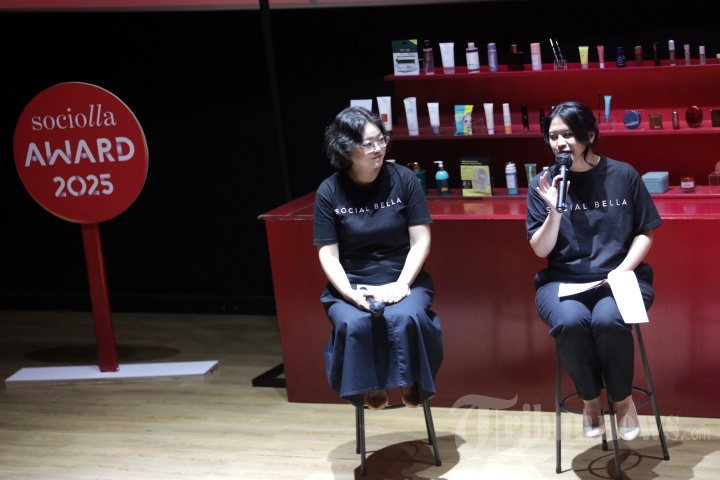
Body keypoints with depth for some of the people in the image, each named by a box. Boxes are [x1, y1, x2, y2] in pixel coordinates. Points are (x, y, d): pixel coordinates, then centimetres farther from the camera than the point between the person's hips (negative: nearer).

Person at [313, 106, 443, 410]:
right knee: (354, 324, -32)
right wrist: (352, 295, -19)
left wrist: (401, 284, -15)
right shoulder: (329, 192, -1)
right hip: (350, 283, 0)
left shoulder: (403, 179, -1)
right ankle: (369, 386, -4)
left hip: (403, 279, 0)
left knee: (406, 318, -32)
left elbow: (420, 240, -2)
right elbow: (328, 255, -3)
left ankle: (411, 382, -4)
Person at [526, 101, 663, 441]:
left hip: (620, 277, -1)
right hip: (564, 281, 1)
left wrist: (623, 269, -8)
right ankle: (590, 399, -5)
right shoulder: (543, 185, 5)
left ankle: (623, 399, -5)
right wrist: (555, 211, -14)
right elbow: (541, 249, 1)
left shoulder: (623, 175, 4)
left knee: (608, 320, -34)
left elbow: (645, 233, 8)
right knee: (570, 322, -33)